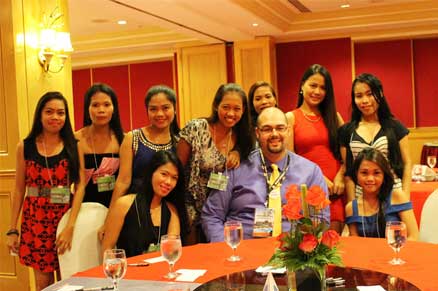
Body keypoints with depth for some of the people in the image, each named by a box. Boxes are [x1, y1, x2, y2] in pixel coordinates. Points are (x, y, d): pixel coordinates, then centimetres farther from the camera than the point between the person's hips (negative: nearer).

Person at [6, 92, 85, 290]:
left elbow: (80, 186, -6)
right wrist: (12, 230, 4)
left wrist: (70, 227, -15)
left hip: (66, 217, 0)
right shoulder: (25, 147, 3)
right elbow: (19, 190, 7)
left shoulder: (74, 146, 0)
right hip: (35, 219, 1)